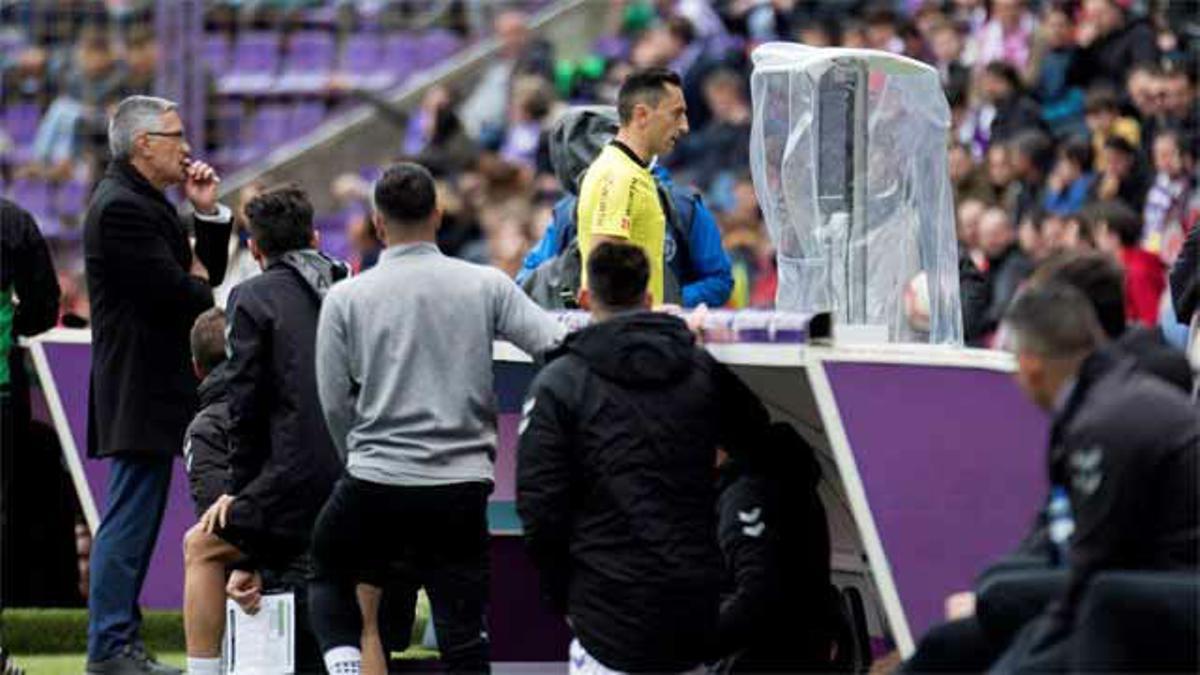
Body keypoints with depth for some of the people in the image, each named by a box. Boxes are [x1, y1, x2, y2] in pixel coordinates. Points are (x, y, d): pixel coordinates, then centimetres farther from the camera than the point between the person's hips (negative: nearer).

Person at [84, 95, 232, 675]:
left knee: (133, 520, 13)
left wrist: (208, 213, 3)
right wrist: (201, 286, 1)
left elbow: (203, 273, 16)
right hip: (139, 391, -11)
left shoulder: (146, 202, 17)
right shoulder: (121, 208, -17)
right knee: (130, 522, -8)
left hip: (153, 387, 11)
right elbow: (177, 292, -22)